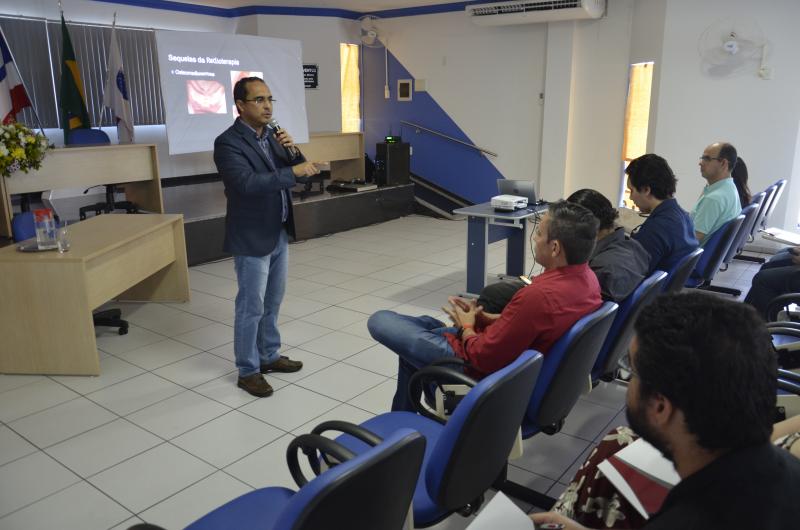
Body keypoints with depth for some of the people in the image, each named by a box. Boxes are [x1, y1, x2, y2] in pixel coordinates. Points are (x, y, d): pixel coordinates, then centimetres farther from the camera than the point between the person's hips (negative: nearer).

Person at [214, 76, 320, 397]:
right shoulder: (228, 142, -16)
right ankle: (248, 371, 16)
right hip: (252, 238, -8)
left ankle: (269, 356, 34)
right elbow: (247, 183, -30)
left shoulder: (271, 135, 7)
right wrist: (294, 172, -32)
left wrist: (292, 151, -11)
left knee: (272, 301, 18)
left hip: (279, 233, 8)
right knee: (251, 307, 2)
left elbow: (297, 171, 8)